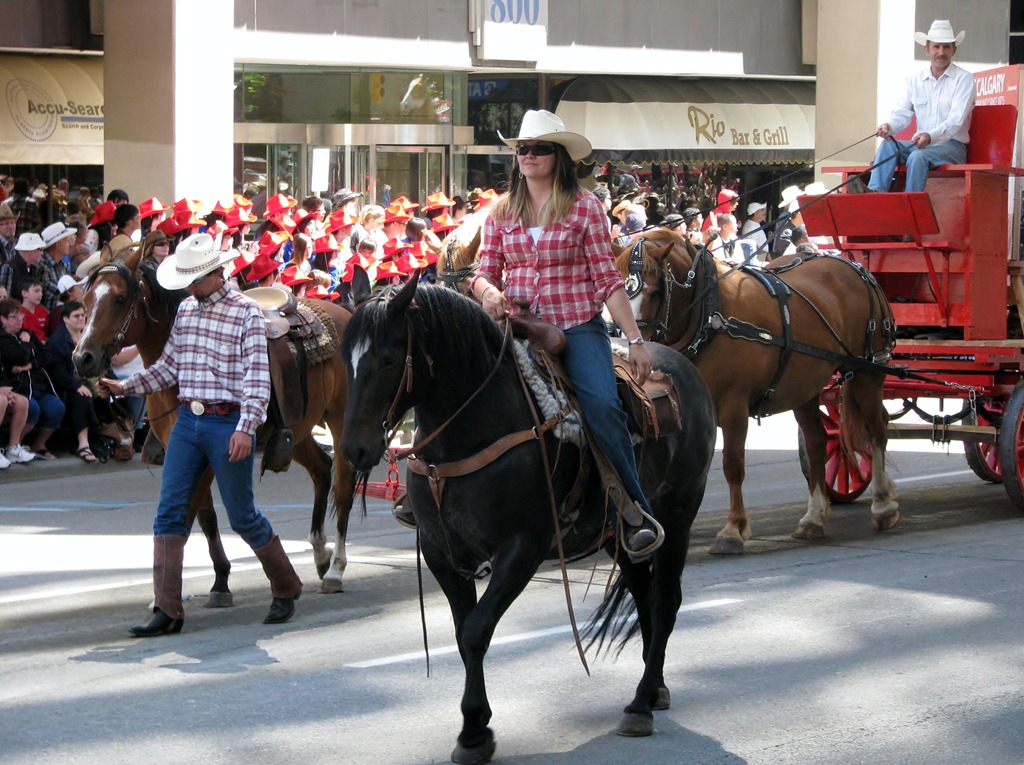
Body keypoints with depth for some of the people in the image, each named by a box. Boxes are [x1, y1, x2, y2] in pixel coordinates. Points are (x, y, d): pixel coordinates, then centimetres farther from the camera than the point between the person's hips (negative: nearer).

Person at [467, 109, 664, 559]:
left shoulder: (584, 207, 2)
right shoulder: (501, 213, 12)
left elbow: (607, 278, 0)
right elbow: (485, 272, 12)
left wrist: (635, 340, -5)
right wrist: (488, 291, -14)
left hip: (577, 327, -3)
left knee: (602, 405, -27)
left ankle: (634, 512, -18)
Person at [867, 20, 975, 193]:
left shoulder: (964, 79, -1)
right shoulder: (915, 80, 14)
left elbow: (956, 120, -14)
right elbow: (902, 112, 6)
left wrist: (931, 136, -32)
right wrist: (889, 126, -19)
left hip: (952, 147, -5)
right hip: (921, 145, 5)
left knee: (919, 156, -33)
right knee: (888, 145, -21)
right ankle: (875, 191, -40)